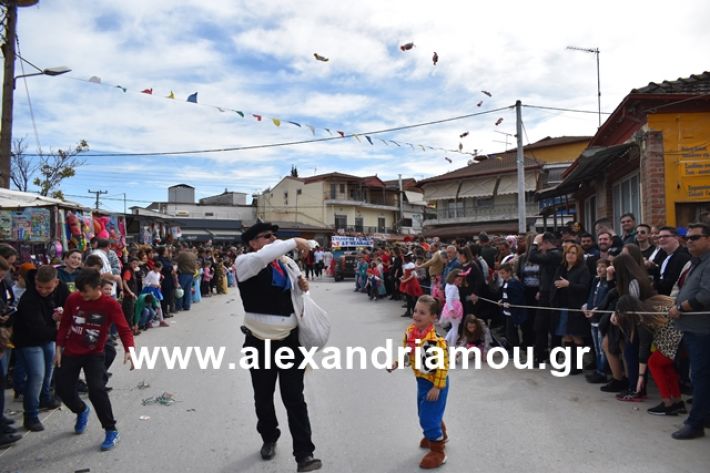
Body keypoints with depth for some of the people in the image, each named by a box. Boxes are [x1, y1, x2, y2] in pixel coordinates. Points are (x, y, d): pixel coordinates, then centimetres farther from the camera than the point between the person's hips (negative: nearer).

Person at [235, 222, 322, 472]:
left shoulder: (288, 263, 4)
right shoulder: (245, 262, -11)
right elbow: (262, 257, -36)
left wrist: (302, 287, -4)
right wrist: (294, 242, -29)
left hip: (290, 340, 2)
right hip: (260, 343, -2)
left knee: (294, 398, 2)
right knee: (263, 397, 17)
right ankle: (269, 439, 41)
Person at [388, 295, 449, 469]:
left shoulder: (436, 339, -31)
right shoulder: (410, 332, -9)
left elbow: (443, 365, -25)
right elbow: (407, 352, 8)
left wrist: (437, 387, -23)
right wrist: (396, 363, -6)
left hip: (435, 383, -8)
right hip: (421, 380, 8)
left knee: (428, 418, -1)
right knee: (425, 413, 25)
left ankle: (438, 452, 20)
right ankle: (440, 435, 52)